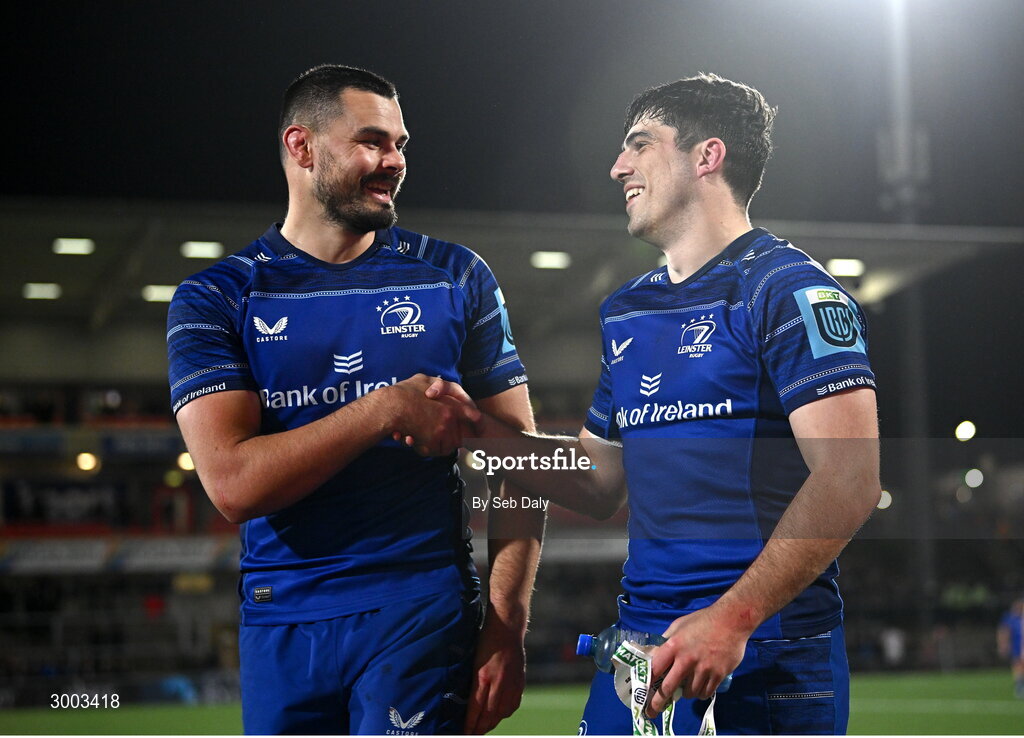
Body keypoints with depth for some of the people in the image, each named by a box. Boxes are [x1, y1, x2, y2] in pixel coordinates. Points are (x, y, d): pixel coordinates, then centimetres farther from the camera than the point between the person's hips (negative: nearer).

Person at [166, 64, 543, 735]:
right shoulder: (215, 300, 1)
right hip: (281, 623, 1)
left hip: (422, 610, -1)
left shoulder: (455, 279, 5)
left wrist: (507, 631, -7)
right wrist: (386, 409, -17)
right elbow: (233, 484, -11)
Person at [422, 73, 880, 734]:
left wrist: (732, 616, -23)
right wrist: (481, 431, 5)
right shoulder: (628, 311, 17)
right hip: (641, 642, 6)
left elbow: (849, 481, -17)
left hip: (766, 656, -6)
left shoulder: (786, 288, -7)